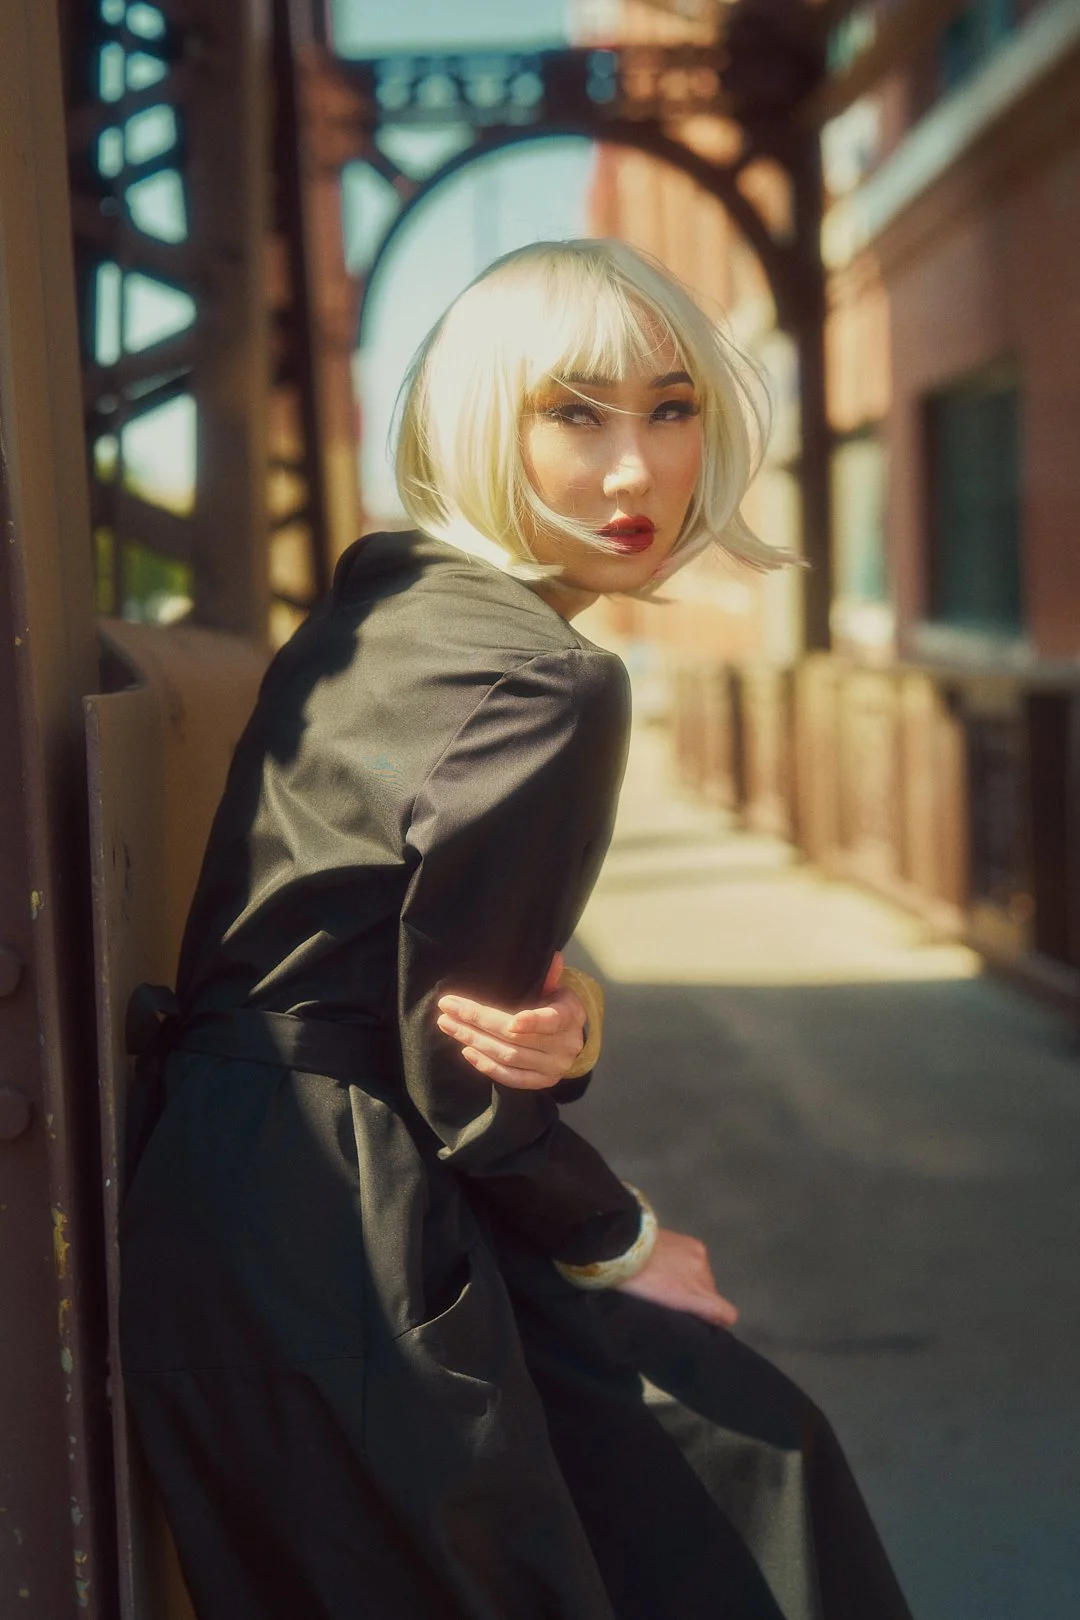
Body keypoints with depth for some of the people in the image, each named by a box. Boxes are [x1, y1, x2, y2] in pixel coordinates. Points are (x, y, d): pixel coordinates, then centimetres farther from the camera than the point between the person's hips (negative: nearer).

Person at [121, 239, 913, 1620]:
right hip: (340, 1236, -9)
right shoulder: (546, 688, -22)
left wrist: (551, 1023, -14)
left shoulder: (379, 606, 6)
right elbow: (458, 1083, -16)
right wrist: (622, 1248, 0)